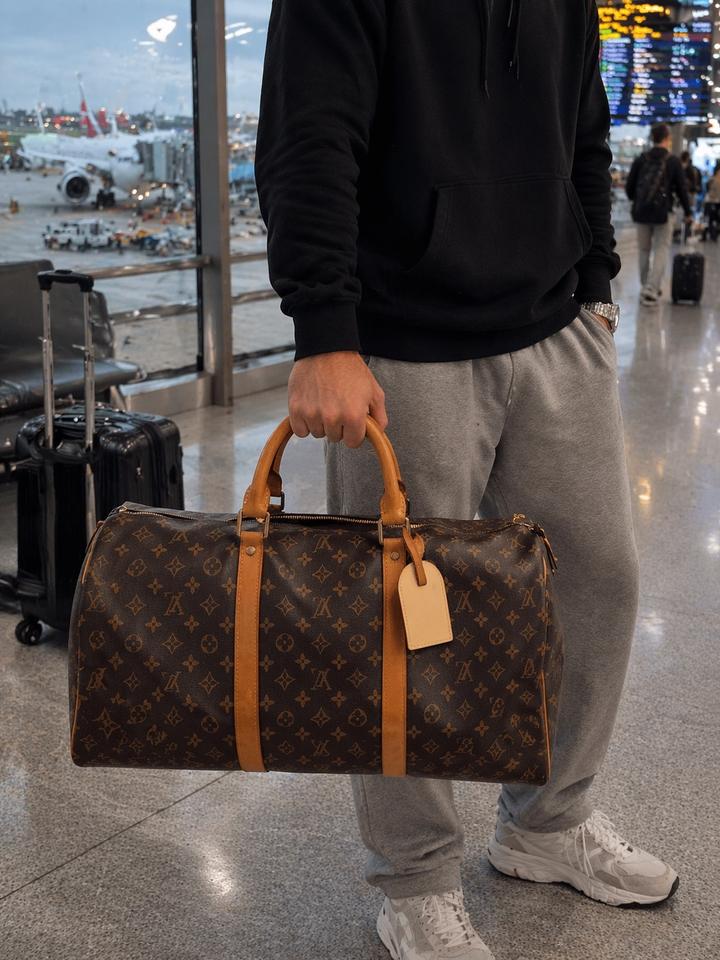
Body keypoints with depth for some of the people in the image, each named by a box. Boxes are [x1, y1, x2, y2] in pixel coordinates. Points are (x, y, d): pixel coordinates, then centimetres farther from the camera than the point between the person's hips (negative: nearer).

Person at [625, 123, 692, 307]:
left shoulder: (640, 159, 1)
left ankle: (647, 287, 22)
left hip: (641, 211, 3)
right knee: (661, 251, 1)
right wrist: (688, 213, 9)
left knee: (644, 250, 14)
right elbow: (682, 189, -2)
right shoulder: (673, 161, -5)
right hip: (663, 212, -3)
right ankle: (651, 290, -12)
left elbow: (629, 187, 5)